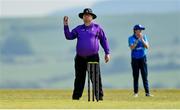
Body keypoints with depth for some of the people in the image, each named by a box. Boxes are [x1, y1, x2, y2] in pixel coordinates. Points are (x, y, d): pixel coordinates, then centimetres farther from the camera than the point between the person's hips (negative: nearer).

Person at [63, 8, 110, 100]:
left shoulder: (97, 28, 7)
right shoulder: (78, 29, 14)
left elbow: (104, 40, 8)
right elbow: (69, 36, 6)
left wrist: (107, 53, 2)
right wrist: (66, 25, -4)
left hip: (93, 57, -3)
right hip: (80, 58, 3)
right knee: (79, 78, 7)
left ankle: (100, 97, -4)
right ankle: (75, 97, 11)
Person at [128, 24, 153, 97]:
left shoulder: (144, 37, 5)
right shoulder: (131, 38, -1)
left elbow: (147, 47, -5)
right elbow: (132, 47, -15)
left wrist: (142, 39, -16)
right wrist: (137, 40, -21)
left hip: (143, 58, 1)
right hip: (135, 59, -1)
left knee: (145, 76, -3)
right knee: (135, 76, 1)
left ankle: (147, 92, -5)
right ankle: (135, 92, 7)